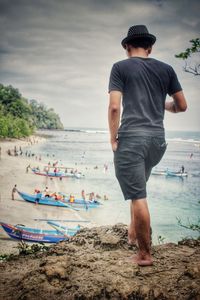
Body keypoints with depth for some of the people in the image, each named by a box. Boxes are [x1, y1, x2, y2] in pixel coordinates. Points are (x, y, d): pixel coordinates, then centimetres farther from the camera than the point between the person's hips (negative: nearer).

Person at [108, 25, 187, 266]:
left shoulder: (121, 67, 2)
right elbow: (182, 106, 13)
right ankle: (133, 231, 30)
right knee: (138, 188, 27)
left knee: (137, 196, -2)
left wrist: (113, 138, 0)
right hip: (158, 139, 5)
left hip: (131, 137, -5)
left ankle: (144, 254, 4)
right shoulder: (166, 69, 12)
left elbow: (114, 106, -9)